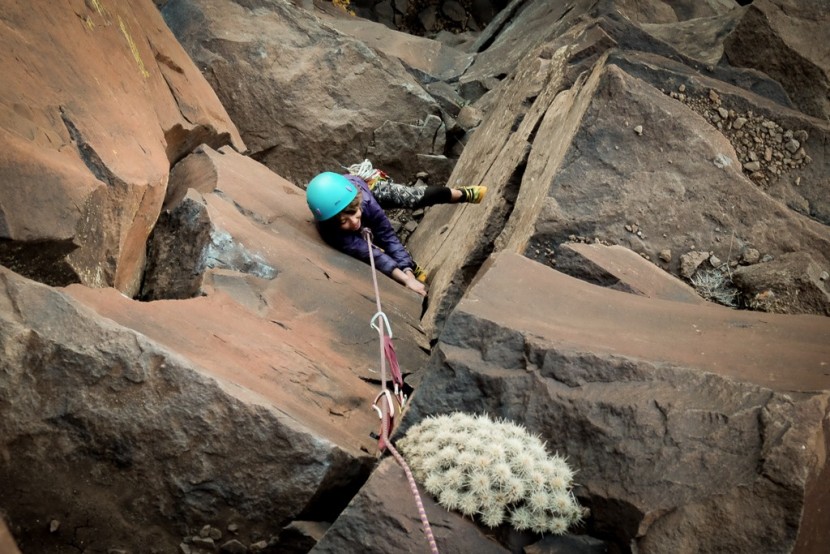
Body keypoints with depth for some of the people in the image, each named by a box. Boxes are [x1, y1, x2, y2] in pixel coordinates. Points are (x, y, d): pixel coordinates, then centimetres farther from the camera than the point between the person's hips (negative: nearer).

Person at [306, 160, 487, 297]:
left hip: (363, 183, 1)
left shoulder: (363, 198, -47)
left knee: (412, 198, 4)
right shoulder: (335, 235, -49)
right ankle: (414, 269, 23)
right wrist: (407, 278, -58)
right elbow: (372, 254, -49)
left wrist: (408, 273, -48)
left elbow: (388, 236, -39)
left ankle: (462, 194, 26)